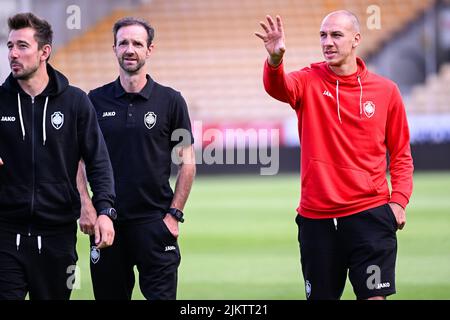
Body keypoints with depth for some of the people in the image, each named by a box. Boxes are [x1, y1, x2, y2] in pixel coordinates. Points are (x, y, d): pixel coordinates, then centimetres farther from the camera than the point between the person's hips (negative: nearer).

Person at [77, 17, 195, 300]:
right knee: (110, 295, 5)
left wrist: (174, 214, -5)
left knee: (161, 294, -6)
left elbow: (187, 162, 3)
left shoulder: (170, 101, 2)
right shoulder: (95, 100, 6)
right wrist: (85, 207, -3)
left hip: (154, 221, -2)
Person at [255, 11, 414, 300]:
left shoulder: (386, 90, 2)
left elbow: (401, 154, 10)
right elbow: (279, 88, -22)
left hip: (370, 214, -1)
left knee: (374, 296, -8)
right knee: (320, 296, 8)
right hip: (316, 218, 1)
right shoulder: (309, 82, 1)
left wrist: (399, 199, -4)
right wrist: (275, 60, -44)